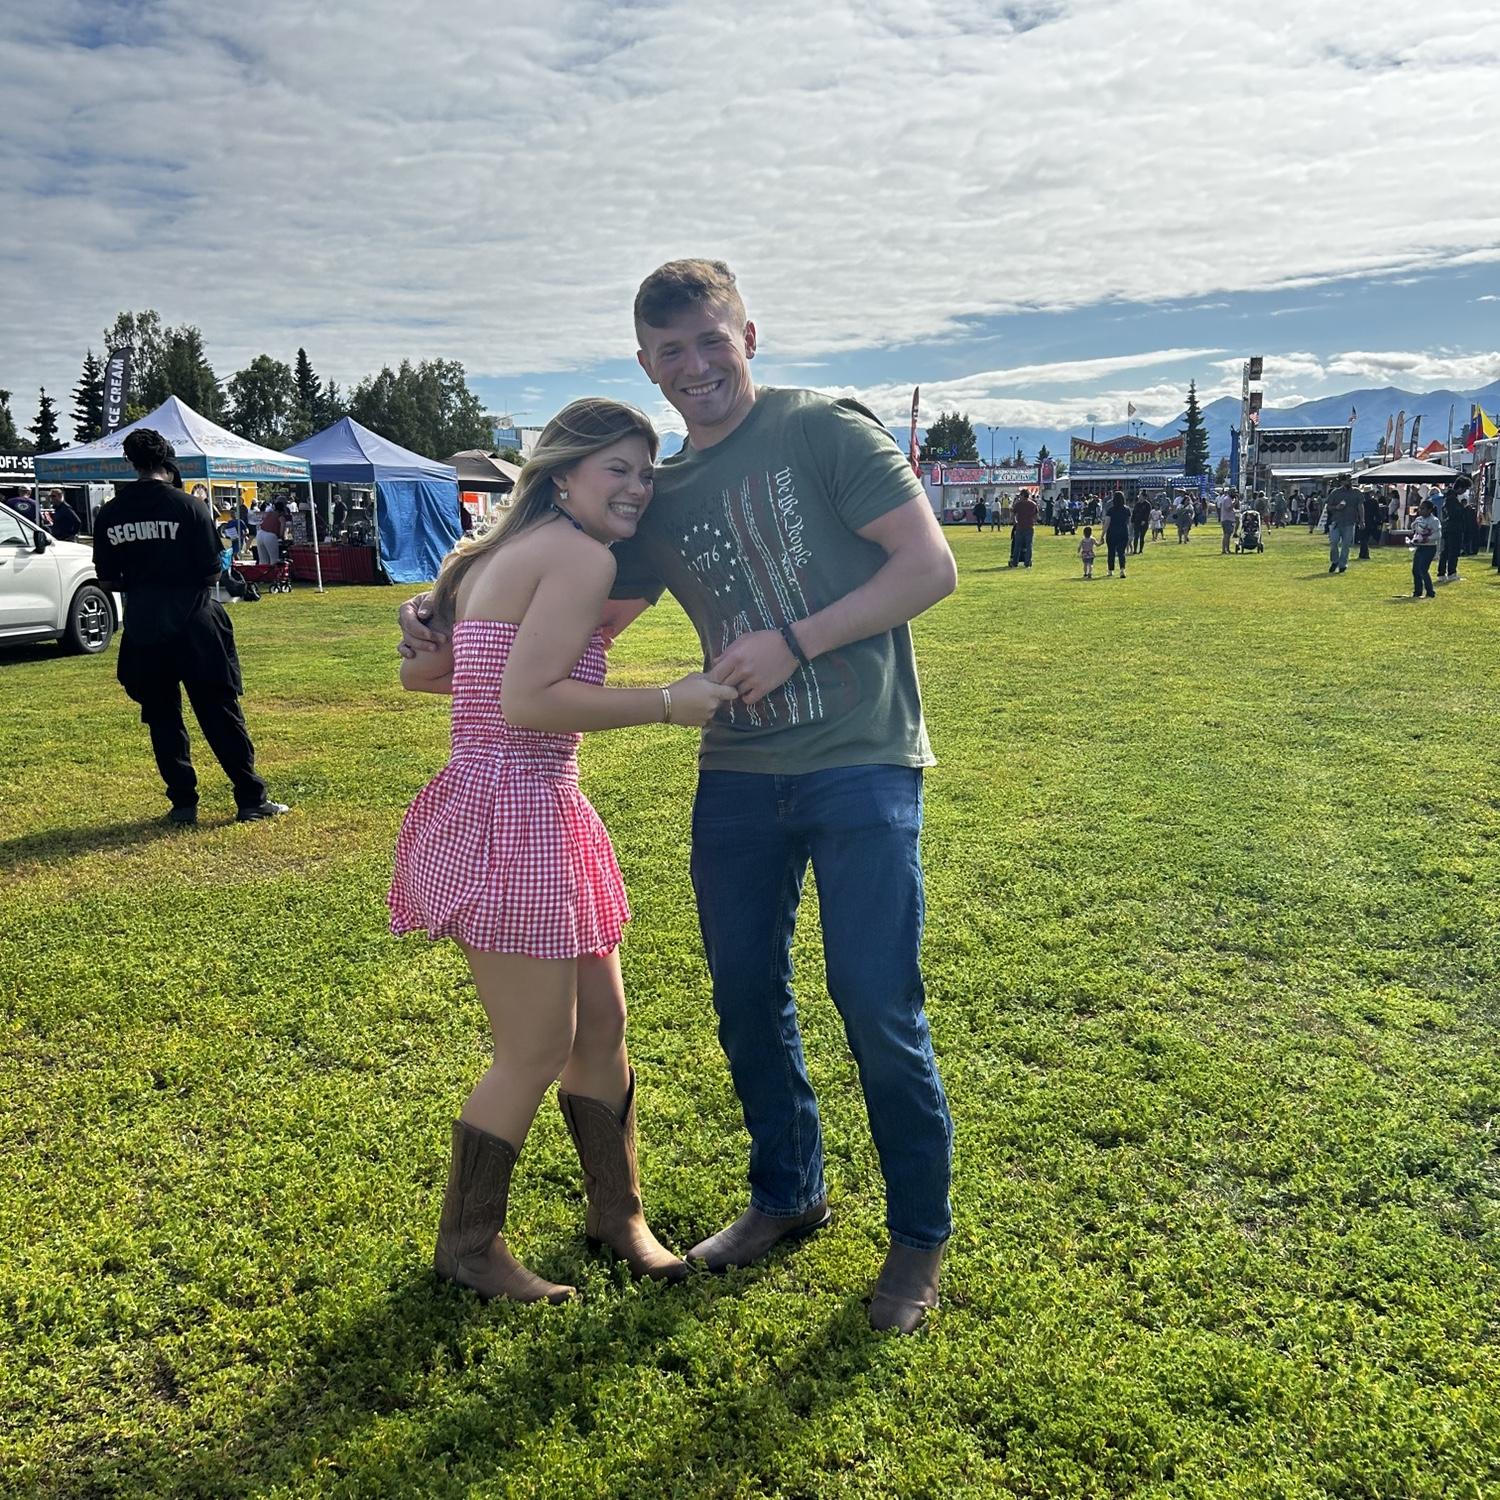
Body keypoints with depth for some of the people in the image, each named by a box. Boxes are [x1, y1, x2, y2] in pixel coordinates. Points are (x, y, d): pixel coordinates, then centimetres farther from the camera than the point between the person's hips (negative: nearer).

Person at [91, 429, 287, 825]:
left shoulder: (109, 515, 2)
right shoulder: (189, 507, -9)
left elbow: (107, 580, 6)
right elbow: (212, 573, -8)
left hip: (143, 630, 3)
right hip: (194, 627, -3)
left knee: (162, 718, 13)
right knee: (221, 715, 4)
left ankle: (183, 803, 14)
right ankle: (251, 799, 8)